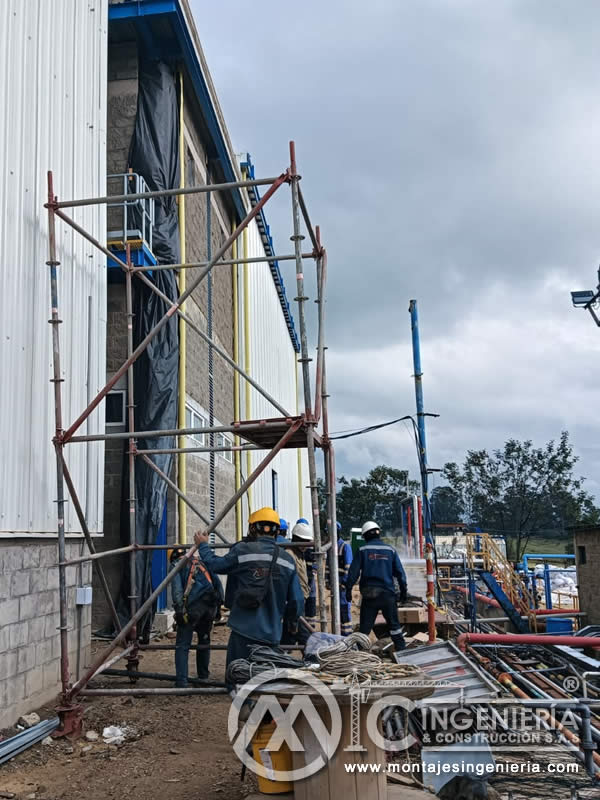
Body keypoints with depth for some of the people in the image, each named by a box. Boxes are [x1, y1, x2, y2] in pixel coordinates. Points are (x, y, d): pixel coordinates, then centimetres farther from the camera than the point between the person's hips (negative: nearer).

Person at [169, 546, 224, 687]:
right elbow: (217, 582, 19)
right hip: (211, 604, 5)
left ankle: (181, 681, -12)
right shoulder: (201, 562, 28)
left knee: (182, 645, -2)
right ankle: (203, 676, 28)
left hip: (193, 604, -5)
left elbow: (177, 587, -4)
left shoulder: (176, 564, 14)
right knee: (204, 641, 22)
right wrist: (219, 605, 17)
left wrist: (179, 609, -10)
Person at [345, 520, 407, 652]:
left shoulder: (362, 550, 0)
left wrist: (348, 589, 1)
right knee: (394, 624, 11)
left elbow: (353, 571, -4)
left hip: (368, 595, -1)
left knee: (365, 626, 5)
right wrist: (403, 591, 12)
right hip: (387, 593, 1)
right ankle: (401, 649, 11)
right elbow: (400, 572, 6)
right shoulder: (390, 550, 5)